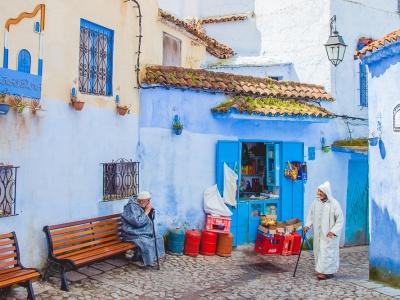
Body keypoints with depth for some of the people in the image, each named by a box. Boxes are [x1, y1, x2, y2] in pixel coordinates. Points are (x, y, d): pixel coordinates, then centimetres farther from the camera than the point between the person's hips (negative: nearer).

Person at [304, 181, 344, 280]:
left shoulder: (334, 203, -15)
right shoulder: (316, 202, 0)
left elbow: (340, 219, -12)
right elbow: (311, 214, 11)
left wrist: (333, 231, -19)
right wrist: (308, 225, -1)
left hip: (329, 234, -5)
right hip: (318, 232, 6)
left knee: (327, 251, -4)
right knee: (318, 250, 11)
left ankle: (327, 272, 5)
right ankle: (321, 270, 24)